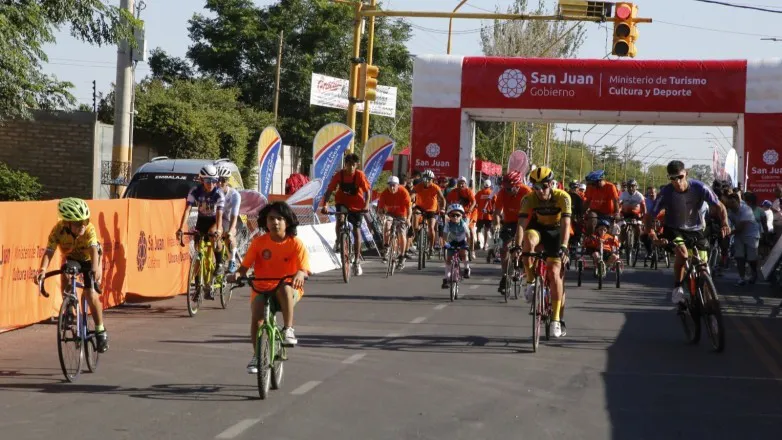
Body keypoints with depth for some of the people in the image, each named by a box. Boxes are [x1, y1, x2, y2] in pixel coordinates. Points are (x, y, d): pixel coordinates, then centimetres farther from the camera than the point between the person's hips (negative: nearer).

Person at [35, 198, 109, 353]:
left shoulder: (89, 229, -34)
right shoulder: (58, 229, -31)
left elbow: (94, 249, -47)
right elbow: (49, 251, -37)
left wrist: (96, 268, -65)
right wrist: (43, 269, -56)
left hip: (88, 260, -2)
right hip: (70, 259, 2)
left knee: (91, 295, -14)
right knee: (65, 282, -25)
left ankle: (101, 331, 0)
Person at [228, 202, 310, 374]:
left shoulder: (295, 243, -5)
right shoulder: (258, 242, -1)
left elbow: (303, 268, -13)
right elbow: (245, 265, -3)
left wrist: (299, 275, -37)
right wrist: (237, 274, -26)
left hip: (288, 289, -1)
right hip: (262, 289, 1)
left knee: (284, 288, -37)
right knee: (256, 316, -25)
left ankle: (288, 329, -24)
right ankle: (256, 356, -6)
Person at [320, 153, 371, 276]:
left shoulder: (360, 175, -17)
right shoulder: (339, 174, -16)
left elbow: (367, 191, -15)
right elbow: (329, 190, -16)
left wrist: (366, 205, -33)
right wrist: (324, 205, -30)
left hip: (357, 206, 0)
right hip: (342, 202, 0)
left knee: (356, 231, 0)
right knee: (340, 219, -32)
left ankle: (357, 262, 10)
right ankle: (338, 241, -4)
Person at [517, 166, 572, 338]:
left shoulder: (562, 197, -26)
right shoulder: (529, 199, -22)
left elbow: (566, 224, -34)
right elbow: (522, 224, -31)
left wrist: (563, 246, -48)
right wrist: (517, 245, -46)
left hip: (556, 232, -1)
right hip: (538, 229, 1)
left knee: (553, 273, -15)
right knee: (529, 240, -36)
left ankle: (557, 319, -6)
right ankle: (531, 282, -19)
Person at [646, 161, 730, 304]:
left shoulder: (699, 188, -21)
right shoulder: (666, 193, -24)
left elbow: (719, 206, -12)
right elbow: (650, 216, -20)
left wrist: (724, 224, -31)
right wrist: (651, 232, -40)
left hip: (695, 229, 2)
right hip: (673, 229, -2)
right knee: (682, 252, -32)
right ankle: (677, 288, -15)